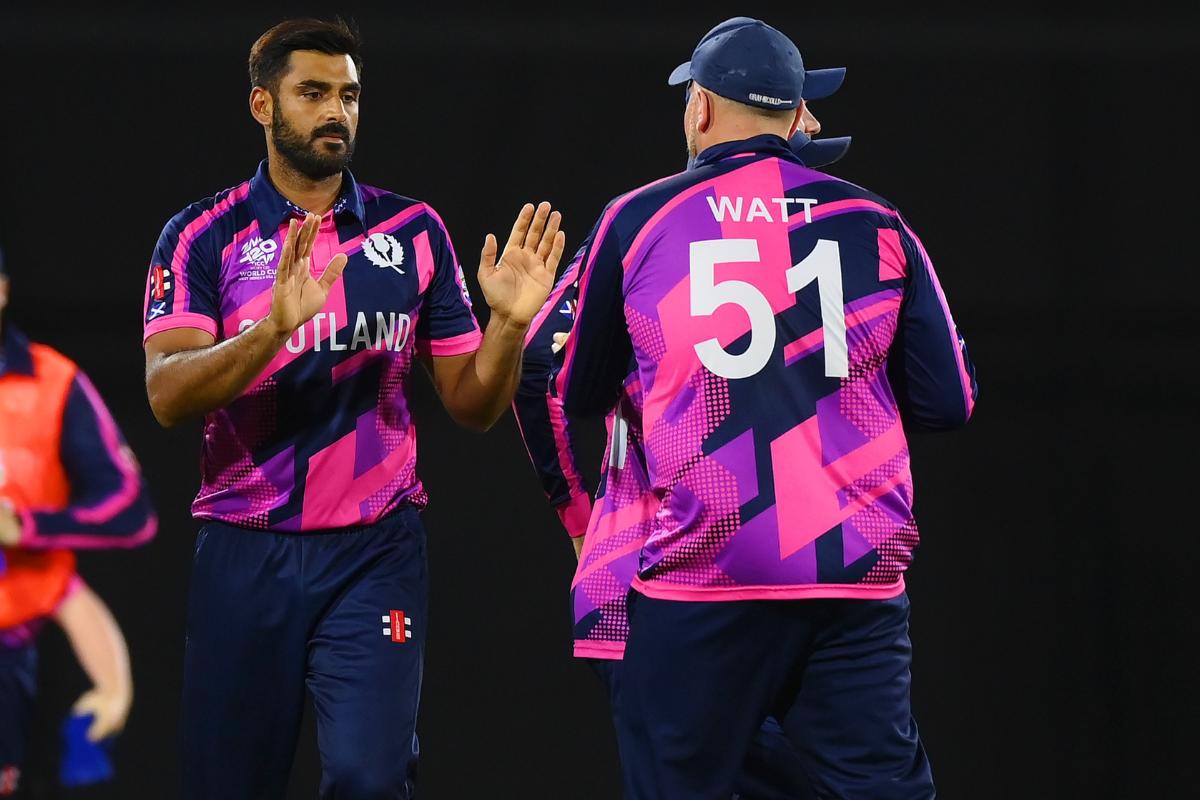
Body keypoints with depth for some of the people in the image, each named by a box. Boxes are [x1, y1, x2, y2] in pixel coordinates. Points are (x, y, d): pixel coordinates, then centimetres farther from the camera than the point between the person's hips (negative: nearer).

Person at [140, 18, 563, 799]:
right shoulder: (203, 236, 1)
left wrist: (509, 323, -11)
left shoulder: (413, 230, 7)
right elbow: (167, 396, -13)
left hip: (376, 552, 0)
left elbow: (472, 404, 9)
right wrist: (275, 328, -28)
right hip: (246, 555, 0)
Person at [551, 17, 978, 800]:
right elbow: (949, 402, 8)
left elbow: (579, 395, 16)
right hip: (857, 581, 1)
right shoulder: (874, 223, 7)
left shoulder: (639, 220, 5)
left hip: (700, 583, -1)